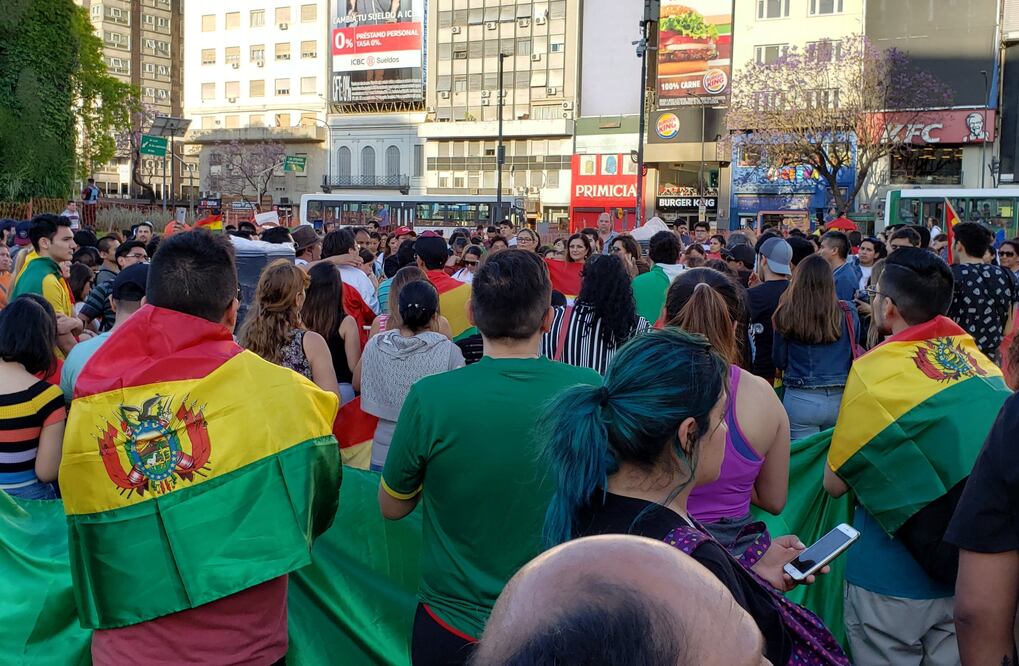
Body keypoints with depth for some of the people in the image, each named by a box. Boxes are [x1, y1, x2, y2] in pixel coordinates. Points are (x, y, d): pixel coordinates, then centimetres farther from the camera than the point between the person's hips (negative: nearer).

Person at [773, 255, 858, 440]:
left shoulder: (787, 314, -9)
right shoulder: (848, 312, -3)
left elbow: (779, 361, 0)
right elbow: (854, 354, 8)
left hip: (800, 400, -2)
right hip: (840, 399, 2)